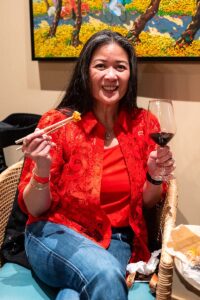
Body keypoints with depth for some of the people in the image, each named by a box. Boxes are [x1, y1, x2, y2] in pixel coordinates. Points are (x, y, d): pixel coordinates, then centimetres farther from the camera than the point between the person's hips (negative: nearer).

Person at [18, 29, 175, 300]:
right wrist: (42, 170, -25)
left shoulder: (143, 124, 0)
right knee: (106, 276, -31)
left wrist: (156, 178, -12)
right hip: (57, 234, -1)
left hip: (117, 241, 2)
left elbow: (146, 202, 9)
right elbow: (34, 209, -5)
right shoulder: (57, 123, -8)